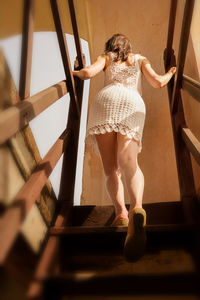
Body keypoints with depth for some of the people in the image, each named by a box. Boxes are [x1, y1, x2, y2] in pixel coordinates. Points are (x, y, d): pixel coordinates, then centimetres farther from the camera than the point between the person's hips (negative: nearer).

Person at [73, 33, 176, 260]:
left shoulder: (106, 57, 29)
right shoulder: (140, 59, 32)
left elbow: (88, 73, 11)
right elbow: (157, 82, 20)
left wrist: (75, 73, 34)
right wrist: (170, 74, 43)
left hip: (106, 100, 0)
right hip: (132, 105, 0)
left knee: (111, 167, -2)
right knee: (129, 164, -20)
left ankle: (120, 212, -26)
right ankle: (136, 208, -48)